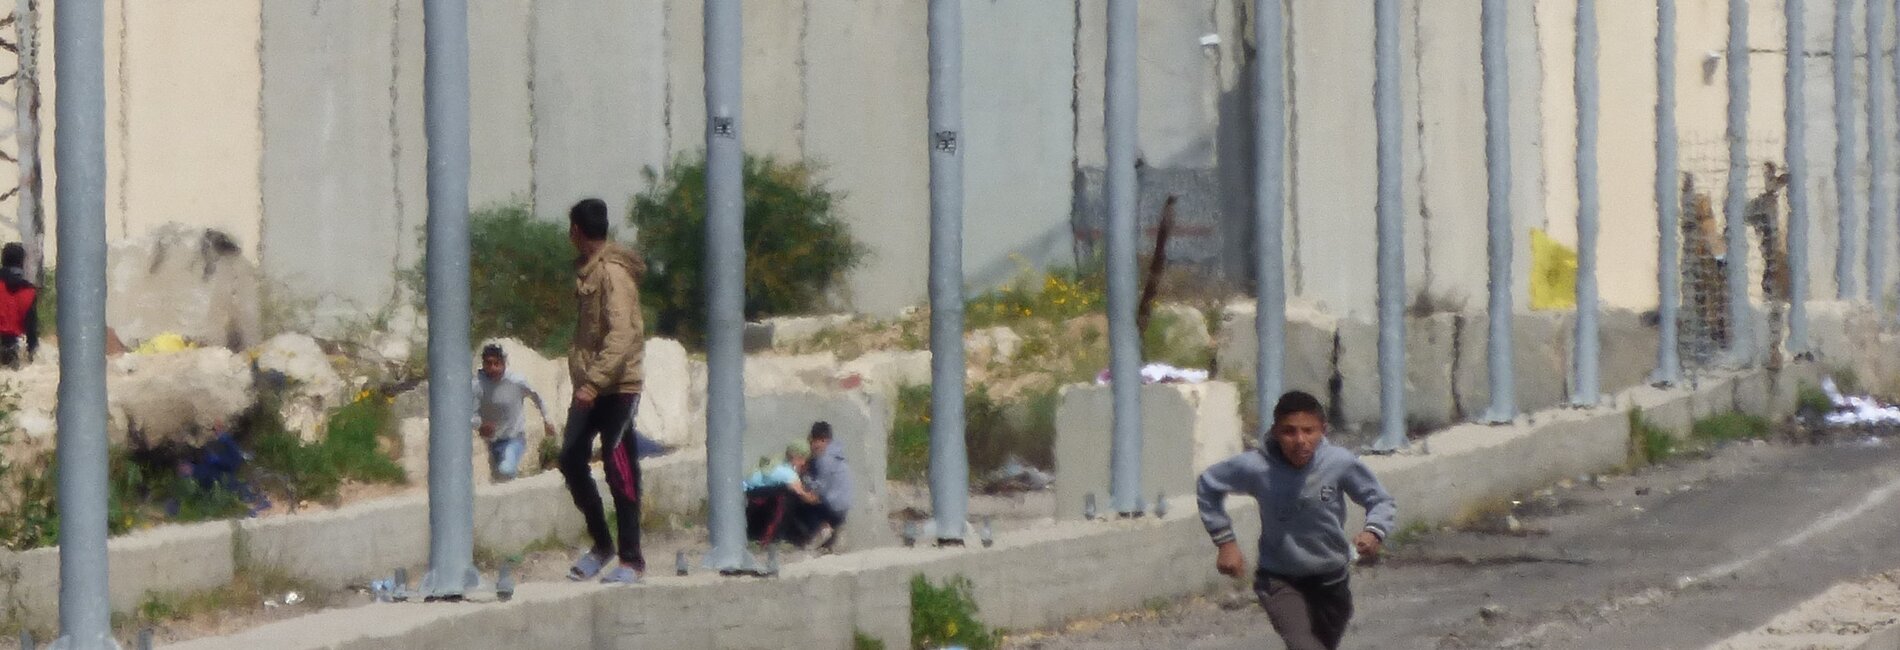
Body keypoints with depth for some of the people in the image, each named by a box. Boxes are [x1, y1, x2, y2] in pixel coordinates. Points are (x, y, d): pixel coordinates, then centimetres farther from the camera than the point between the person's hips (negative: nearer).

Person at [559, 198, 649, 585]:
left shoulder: (614, 273, -16)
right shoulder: (585, 270, 14)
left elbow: (622, 334, -24)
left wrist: (595, 381, -30)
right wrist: (581, 373, 13)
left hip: (618, 385, -9)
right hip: (590, 383, 9)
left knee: (619, 469, -6)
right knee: (571, 459, 6)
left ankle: (632, 560, 0)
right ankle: (601, 544, 20)